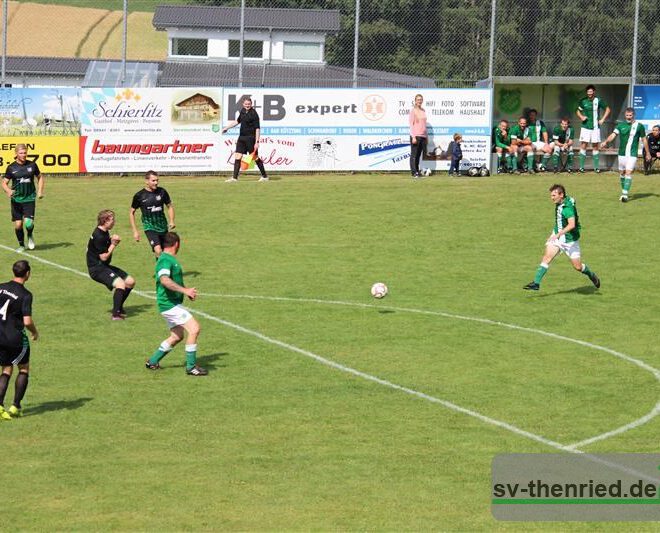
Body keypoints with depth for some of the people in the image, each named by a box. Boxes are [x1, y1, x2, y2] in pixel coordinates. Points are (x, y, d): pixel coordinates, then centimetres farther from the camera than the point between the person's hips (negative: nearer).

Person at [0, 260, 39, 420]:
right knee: (24, 369, 14)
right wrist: (35, 332, 0)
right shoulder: (25, 294, -15)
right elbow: (27, 321, -21)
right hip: (16, 338, -5)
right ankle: (15, 407, 10)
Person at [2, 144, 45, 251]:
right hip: (16, 199, 1)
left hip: (29, 198, -1)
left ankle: (30, 236, 19)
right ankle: (21, 245, 23)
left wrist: (40, 191, 4)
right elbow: (4, 183, 2)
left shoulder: (32, 165, 0)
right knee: (18, 224, 1)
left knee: (29, 223, -15)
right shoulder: (11, 168, -2)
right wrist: (8, 191, -19)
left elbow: (40, 177, 16)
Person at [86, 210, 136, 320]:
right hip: (97, 269, -10)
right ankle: (116, 314, -24)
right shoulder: (98, 236, -22)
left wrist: (114, 241, 1)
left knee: (130, 282, 10)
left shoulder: (105, 232, 10)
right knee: (120, 284, -28)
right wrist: (113, 244, -13)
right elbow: (104, 257, -21)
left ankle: (119, 307, 24)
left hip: (105, 266, 10)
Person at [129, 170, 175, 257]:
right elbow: (131, 212, 5)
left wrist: (171, 221, -4)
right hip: (149, 228, -4)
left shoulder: (162, 192, 0)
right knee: (158, 250, -23)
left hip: (163, 227, 4)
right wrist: (135, 231, -1)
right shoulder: (139, 195, -6)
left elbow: (170, 206, 13)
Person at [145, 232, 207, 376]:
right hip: (169, 304, -11)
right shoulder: (166, 260, -17)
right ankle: (191, 366, -9)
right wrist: (185, 290, -35)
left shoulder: (170, 259, 16)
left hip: (173, 303, 11)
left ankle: (152, 361, 26)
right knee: (194, 329, -15)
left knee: (177, 336, 17)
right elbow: (164, 280, -34)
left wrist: (186, 291, 19)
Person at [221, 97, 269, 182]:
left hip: (250, 138, -7)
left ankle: (265, 176, 14)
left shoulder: (254, 114, -14)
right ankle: (234, 178, 3)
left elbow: (257, 129, -16)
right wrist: (227, 127, 29)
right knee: (237, 156, 1)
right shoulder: (243, 111, 8)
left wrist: (257, 142, -20)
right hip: (242, 137, 7)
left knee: (255, 157, 1)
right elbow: (238, 121, 26)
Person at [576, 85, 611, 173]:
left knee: (595, 146, 5)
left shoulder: (598, 101, 0)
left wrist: (602, 119, 0)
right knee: (583, 145, -5)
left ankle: (596, 166, 11)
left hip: (595, 127, 0)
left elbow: (607, 109, 9)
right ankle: (581, 166, -1)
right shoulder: (583, 101, 2)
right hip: (585, 126, 0)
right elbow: (578, 111, 15)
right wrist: (581, 117, -6)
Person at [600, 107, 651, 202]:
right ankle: (623, 192, 28)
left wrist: (648, 153, 10)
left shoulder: (639, 126, -2)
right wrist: (606, 142, -29)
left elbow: (644, 139, 6)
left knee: (628, 172, -15)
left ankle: (625, 194, -19)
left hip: (632, 154, -3)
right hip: (622, 153, 4)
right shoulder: (620, 125, 3)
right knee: (622, 173, 11)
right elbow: (613, 135, -9)